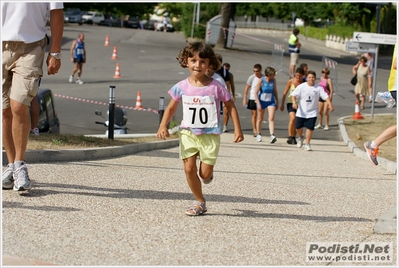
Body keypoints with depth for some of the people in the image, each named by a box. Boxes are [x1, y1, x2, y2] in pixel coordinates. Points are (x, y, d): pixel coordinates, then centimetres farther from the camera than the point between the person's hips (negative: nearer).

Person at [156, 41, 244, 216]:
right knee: (189, 169, -6)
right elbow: (171, 108, 6)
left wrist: (237, 129, -3)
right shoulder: (182, 87, -2)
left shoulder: (215, 87, -7)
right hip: (188, 134, 2)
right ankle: (200, 202, 12)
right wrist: (163, 126, -9)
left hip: (210, 135, -2)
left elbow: (231, 107, 3)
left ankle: (208, 174, 34)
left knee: (205, 173, -5)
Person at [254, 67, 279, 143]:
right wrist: (258, 104, -16)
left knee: (271, 118, -13)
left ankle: (272, 135, -21)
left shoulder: (273, 80, -2)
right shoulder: (261, 80, -14)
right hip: (262, 101, -2)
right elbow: (256, 93, -11)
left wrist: (277, 102, 12)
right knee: (260, 119, 11)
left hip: (271, 102, 2)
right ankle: (259, 135, 27)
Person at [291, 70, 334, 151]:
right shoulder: (301, 86, -5)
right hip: (301, 112, 0)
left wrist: (330, 105, -23)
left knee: (310, 128, -6)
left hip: (312, 113, 0)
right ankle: (300, 137, 37)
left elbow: (326, 96, -9)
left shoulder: (318, 88, -4)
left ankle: (307, 144, 7)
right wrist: (294, 102, -24)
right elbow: (293, 94, -5)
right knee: (298, 127, 5)